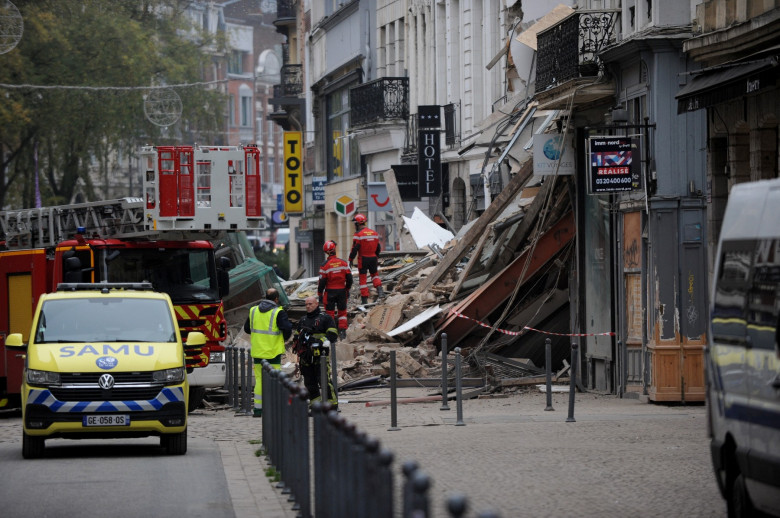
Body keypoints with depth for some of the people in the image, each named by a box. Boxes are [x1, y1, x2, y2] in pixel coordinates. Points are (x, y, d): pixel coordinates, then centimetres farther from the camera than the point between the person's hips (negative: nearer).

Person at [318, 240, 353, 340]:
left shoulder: (325, 265, -11)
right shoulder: (343, 263, -3)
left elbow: (322, 282, -9)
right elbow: (349, 278, 3)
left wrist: (320, 294, 2)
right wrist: (347, 289, 18)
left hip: (330, 291, -2)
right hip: (342, 291, 2)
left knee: (330, 312, 6)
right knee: (342, 311, 12)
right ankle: (342, 331, 7)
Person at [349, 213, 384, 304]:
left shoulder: (358, 234, -12)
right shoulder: (374, 233, 7)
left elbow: (355, 249, -15)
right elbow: (378, 248, 14)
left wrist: (351, 260, -7)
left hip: (363, 259, -5)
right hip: (373, 258, 5)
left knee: (362, 278, 3)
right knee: (374, 274, 24)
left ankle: (364, 299, 2)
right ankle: (380, 291, 2)